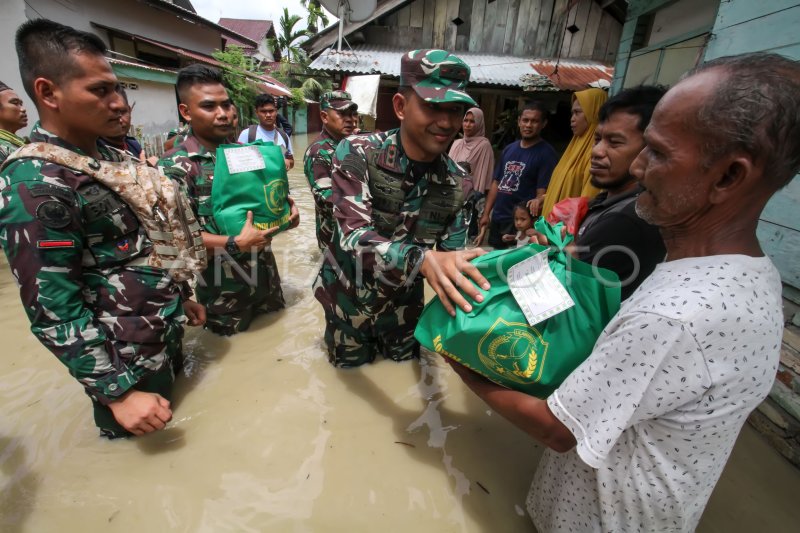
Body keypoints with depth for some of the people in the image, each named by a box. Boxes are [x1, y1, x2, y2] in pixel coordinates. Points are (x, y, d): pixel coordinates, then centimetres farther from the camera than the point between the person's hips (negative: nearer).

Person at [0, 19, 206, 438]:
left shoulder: (108, 157, 4)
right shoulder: (35, 185, -22)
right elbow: (55, 314, -21)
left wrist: (177, 296, 17)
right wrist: (117, 393, -18)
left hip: (166, 334, 8)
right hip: (129, 360, -7)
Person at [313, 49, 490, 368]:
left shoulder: (456, 180, -11)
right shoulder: (357, 153, -24)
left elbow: (452, 256, -8)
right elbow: (354, 237, -35)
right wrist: (422, 259, -52)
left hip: (403, 302, 3)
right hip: (348, 298, -2)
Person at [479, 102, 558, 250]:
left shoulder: (546, 153, -9)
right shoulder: (509, 149, 10)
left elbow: (542, 194, -13)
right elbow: (496, 183, 12)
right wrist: (486, 213, 7)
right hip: (496, 219, 6)